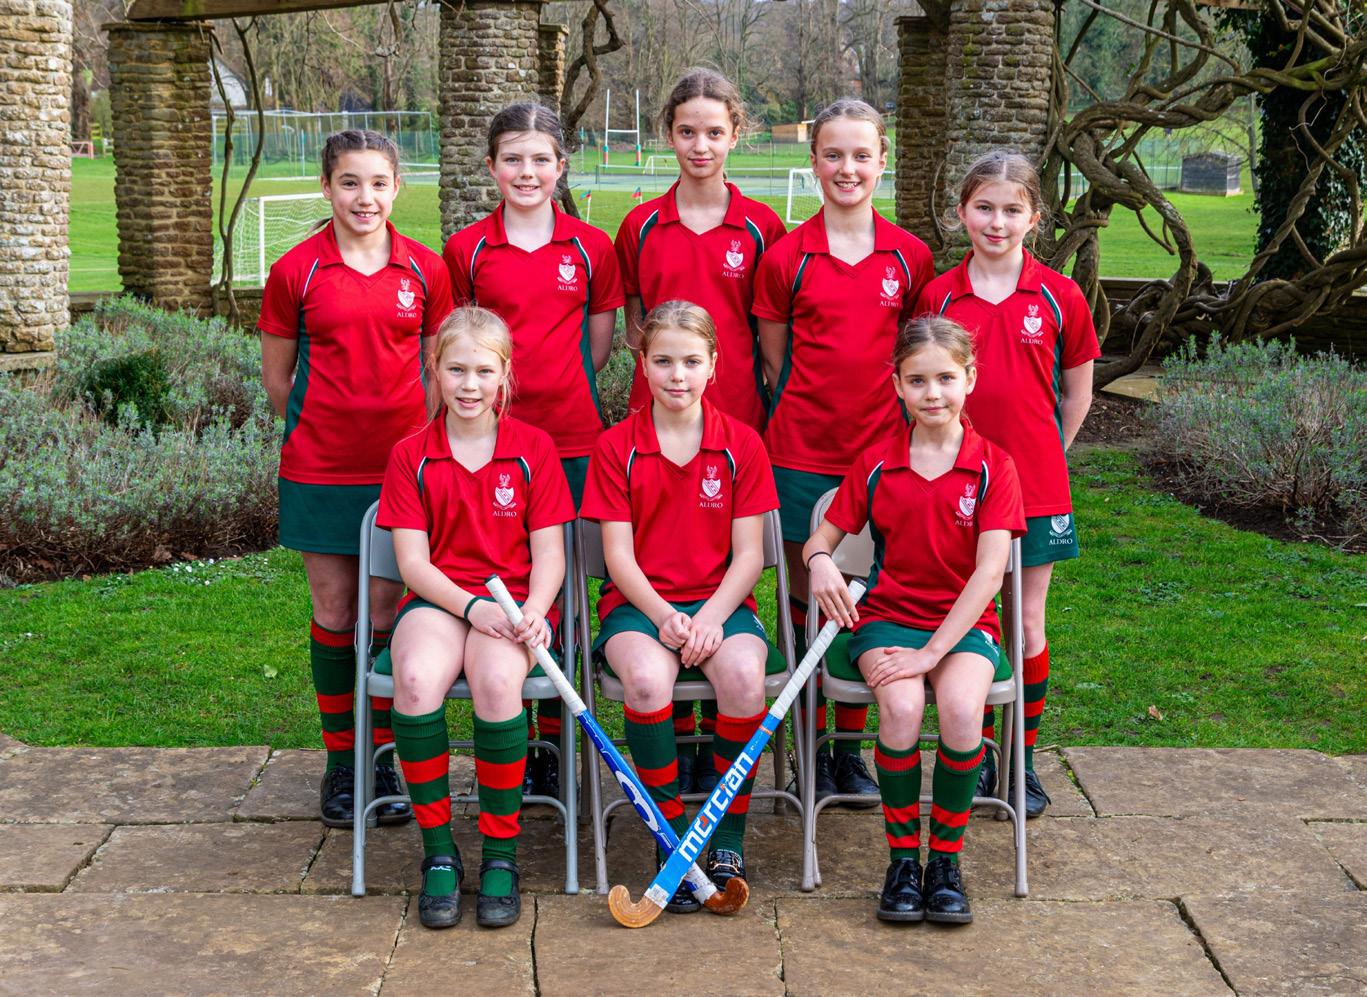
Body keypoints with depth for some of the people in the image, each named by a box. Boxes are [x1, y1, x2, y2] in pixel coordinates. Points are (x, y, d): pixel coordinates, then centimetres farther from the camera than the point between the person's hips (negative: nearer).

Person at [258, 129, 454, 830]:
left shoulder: (425, 269, 2)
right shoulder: (296, 271, -1)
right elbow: (277, 376, 7)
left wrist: (420, 436, 6)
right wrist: (327, 425, 8)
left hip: (401, 463, 1)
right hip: (320, 467, 0)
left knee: (387, 609, 3)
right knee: (334, 609, 5)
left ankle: (382, 758, 16)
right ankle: (340, 761, 18)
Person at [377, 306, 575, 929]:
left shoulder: (533, 448, 6)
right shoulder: (410, 456, 7)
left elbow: (548, 552, 4)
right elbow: (413, 561, 1)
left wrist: (534, 611, -17)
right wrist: (471, 606, -17)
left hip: (515, 602, -1)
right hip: (437, 600, 1)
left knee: (497, 680, -35)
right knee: (416, 678, -34)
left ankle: (501, 853, -17)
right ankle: (438, 852, -18)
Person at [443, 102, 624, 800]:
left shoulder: (591, 247, 5)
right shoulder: (465, 250, 4)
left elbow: (598, 346, 12)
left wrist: (552, 388, 7)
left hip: (571, 439, 0)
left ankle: (554, 743, 15)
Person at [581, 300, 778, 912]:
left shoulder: (741, 444, 5)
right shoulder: (615, 447, 3)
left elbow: (748, 554, 1)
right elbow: (618, 554, -1)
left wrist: (710, 617, -16)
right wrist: (663, 616, -18)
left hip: (720, 602, 1)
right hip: (640, 602, 0)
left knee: (744, 674, -33)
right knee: (647, 678, -35)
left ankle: (728, 838, -13)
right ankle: (673, 835, -15)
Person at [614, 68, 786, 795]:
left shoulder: (760, 226, 3)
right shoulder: (641, 225, 6)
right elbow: (633, 324, 12)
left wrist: (769, 404, -3)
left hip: (737, 415, -1)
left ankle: (721, 733, 13)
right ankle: (673, 733, 13)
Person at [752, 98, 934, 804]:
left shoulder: (909, 256, 3)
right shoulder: (787, 256, -2)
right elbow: (774, 361, 6)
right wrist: (808, 413, 3)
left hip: (878, 448, 1)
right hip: (801, 448, -1)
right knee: (806, 594, 5)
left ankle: (852, 747, 20)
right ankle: (812, 747, 16)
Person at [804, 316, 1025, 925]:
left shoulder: (992, 468, -2)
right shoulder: (876, 462, 5)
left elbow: (989, 572, -10)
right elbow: (821, 538, 7)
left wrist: (931, 652, -19)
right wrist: (820, 562, -20)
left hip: (963, 623, -1)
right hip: (886, 617, 1)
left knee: (960, 707, -33)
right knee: (901, 707, -31)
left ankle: (945, 860, -12)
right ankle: (901, 858, -11)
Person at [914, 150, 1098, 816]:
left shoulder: (1059, 297, -2)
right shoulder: (938, 296, -1)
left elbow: (1077, 392, 7)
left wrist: (1040, 455, 7)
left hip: (1034, 485, 0)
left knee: (1028, 623, 6)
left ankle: (1024, 761, 20)